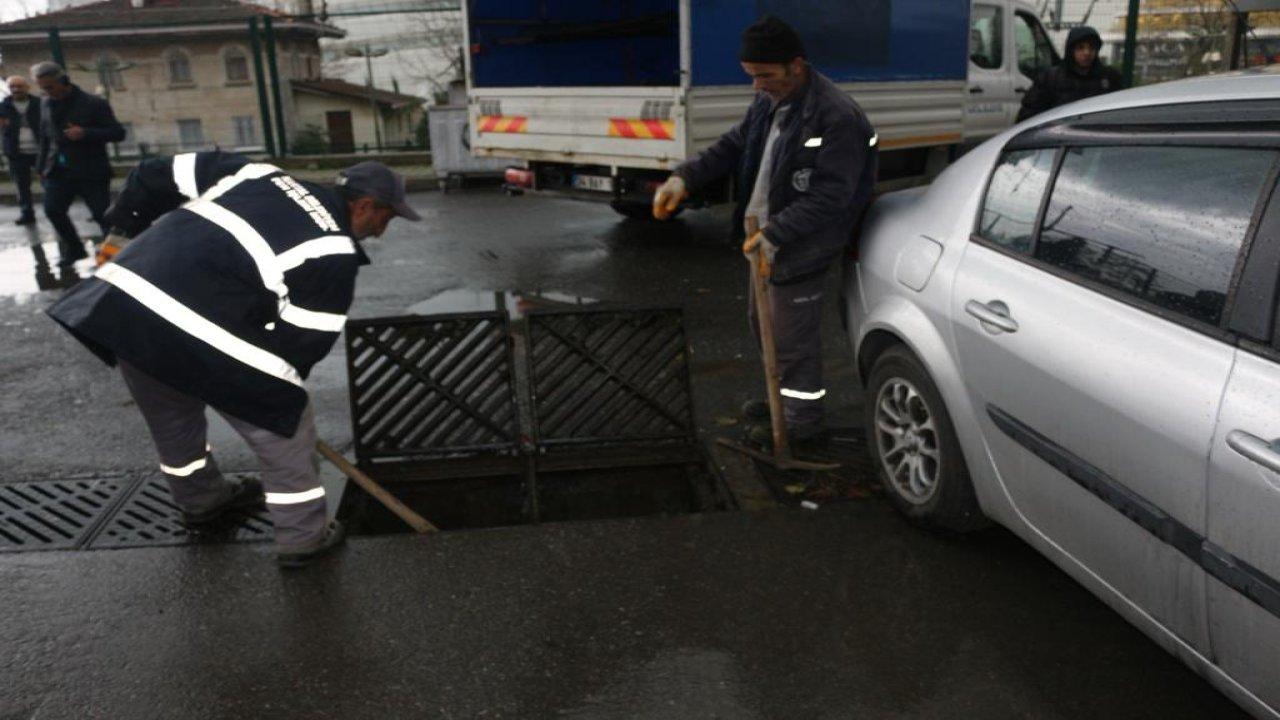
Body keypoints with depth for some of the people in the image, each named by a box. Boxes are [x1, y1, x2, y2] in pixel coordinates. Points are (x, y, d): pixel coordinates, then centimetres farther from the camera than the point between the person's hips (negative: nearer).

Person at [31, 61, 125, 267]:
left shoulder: (94, 104, -8)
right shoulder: (46, 104, 8)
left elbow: (118, 133, -11)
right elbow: (44, 137, 17)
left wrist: (86, 133, -23)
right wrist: (42, 165, 13)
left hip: (91, 171, -5)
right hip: (58, 171, 5)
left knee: (102, 215, -5)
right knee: (53, 210, 2)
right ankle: (73, 249, 19)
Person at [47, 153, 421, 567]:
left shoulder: (258, 174, 18)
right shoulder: (333, 253, -2)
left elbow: (158, 175, 20)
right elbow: (302, 340, -1)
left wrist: (125, 228, 32)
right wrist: (278, 393, 14)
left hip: (120, 289, 8)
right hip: (198, 332, -8)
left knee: (172, 419, 29)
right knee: (283, 425, 10)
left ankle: (201, 501, 52)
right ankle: (302, 536, 20)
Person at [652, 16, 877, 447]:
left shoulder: (838, 117, -23)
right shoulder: (769, 102, 5)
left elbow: (831, 196, -26)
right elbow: (733, 147, 11)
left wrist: (775, 233, -33)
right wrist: (685, 177, -5)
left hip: (800, 250, -9)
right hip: (765, 239, 10)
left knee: (794, 338, 2)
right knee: (764, 322, 23)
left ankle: (802, 421, 21)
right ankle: (783, 398, 44)